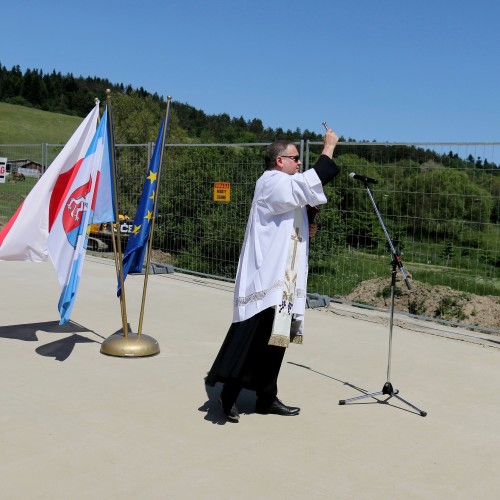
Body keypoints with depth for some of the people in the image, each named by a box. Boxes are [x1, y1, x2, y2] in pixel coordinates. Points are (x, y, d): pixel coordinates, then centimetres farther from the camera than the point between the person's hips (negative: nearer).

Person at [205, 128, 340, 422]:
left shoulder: (286, 188, 22)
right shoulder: (272, 182, -8)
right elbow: (310, 182, -24)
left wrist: (308, 226, 11)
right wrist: (329, 147, -15)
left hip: (283, 279, 10)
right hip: (266, 278, -10)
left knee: (275, 339, 10)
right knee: (254, 336, -10)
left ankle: (267, 397, 17)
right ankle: (229, 394, -2)